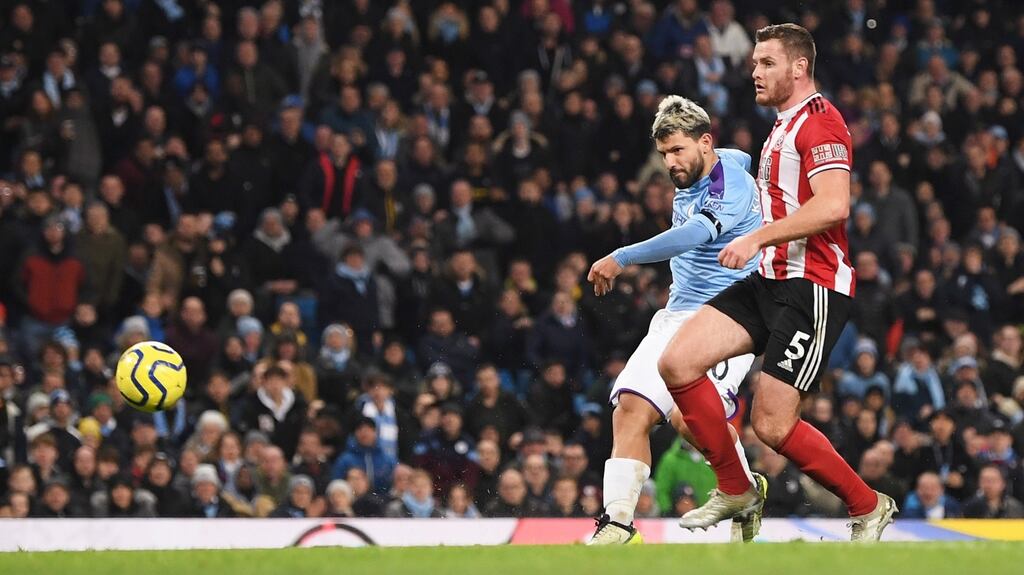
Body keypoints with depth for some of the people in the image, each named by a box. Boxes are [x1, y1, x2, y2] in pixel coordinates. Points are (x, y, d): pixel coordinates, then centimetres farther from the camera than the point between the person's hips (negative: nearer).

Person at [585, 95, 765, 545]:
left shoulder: (732, 185, -15)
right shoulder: (687, 181, 13)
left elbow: (694, 235, -31)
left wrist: (622, 259, -36)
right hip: (677, 315, 8)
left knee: (689, 414, -25)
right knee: (633, 407, -12)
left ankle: (746, 494, 3)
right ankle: (617, 522, -17)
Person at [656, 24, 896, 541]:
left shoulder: (819, 121, -12)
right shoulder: (784, 126, 20)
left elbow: (833, 206, -25)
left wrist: (757, 237, -22)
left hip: (813, 289, -10)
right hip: (770, 282, 10)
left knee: (772, 425, -10)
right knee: (677, 363, -5)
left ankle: (868, 508, 9)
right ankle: (735, 490, 6)